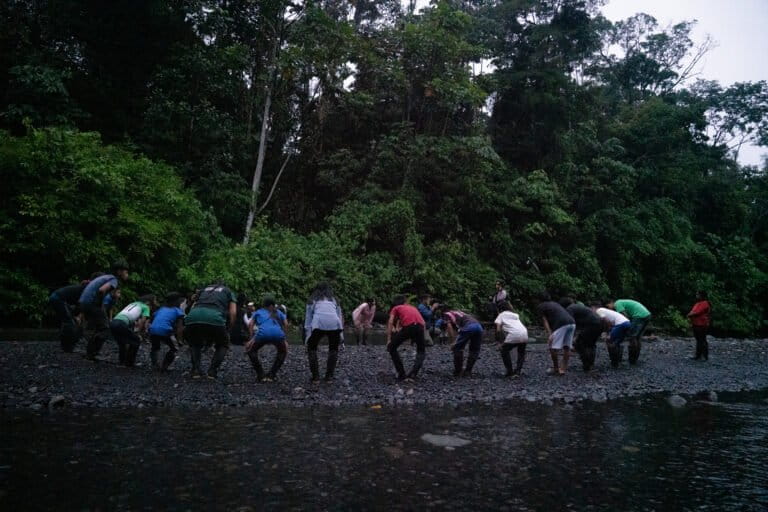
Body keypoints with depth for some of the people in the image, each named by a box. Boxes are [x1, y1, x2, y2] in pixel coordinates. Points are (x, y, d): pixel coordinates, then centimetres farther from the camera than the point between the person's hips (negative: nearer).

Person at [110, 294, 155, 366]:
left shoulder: (132, 304, 32)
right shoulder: (145, 307, 12)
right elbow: (143, 321, 2)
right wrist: (138, 334, 10)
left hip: (112, 322, 7)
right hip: (121, 324, -7)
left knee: (122, 342, 30)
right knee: (136, 341, 10)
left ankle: (122, 361, 32)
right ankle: (130, 362, 12)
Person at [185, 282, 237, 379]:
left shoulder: (204, 289, 39)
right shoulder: (228, 291, 31)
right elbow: (233, 312, 16)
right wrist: (228, 330, 25)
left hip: (192, 318, 3)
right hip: (214, 319, -3)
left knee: (195, 344, 33)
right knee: (223, 345, 26)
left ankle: (196, 369, 15)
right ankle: (212, 370, 9)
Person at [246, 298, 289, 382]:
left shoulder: (258, 312, 32)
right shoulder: (278, 312, 35)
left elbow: (251, 324, 16)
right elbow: (286, 324, 19)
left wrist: (251, 338, 20)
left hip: (263, 333, -1)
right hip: (278, 333, 1)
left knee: (250, 350, 26)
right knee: (283, 351, 31)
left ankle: (261, 375, 17)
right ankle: (272, 375, 20)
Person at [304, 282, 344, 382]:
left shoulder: (312, 300, 27)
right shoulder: (334, 300, 31)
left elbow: (308, 319, 20)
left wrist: (307, 337, 20)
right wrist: (341, 335, 23)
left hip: (318, 323, -1)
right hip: (334, 324, 1)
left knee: (311, 348, 23)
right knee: (333, 349, 26)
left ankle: (315, 376, 15)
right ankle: (329, 376, 19)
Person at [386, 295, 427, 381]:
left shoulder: (395, 308, 26)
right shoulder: (412, 307, 37)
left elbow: (390, 323, 11)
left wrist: (389, 340, 7)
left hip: (408, 326, -3)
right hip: (420, 326, 3)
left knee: (392, 348, 18)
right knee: (421, 352, 26)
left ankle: (402, 375, 13)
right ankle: (413, 374, 7)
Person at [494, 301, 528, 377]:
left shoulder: (501, 315, 16)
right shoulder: (515, 315, 32)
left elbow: (498, 330, 6)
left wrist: (501, 343, 10)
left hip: (514, 335, -4)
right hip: (524, 334, 5)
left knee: (504, 351, 20)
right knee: (521, 352, 29)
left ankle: (510, 372, 15)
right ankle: (517, 371, 16)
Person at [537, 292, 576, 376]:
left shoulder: (541, 306, 15)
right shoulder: (555, 303, 34)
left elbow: (544, 320, 4)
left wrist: (549, 334, -5)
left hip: (561, 324, -7)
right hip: (572, 322, 7)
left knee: (553, 347, 2)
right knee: (567, 346, 15)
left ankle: (556, 369, 9)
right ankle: (563, 368, 16)